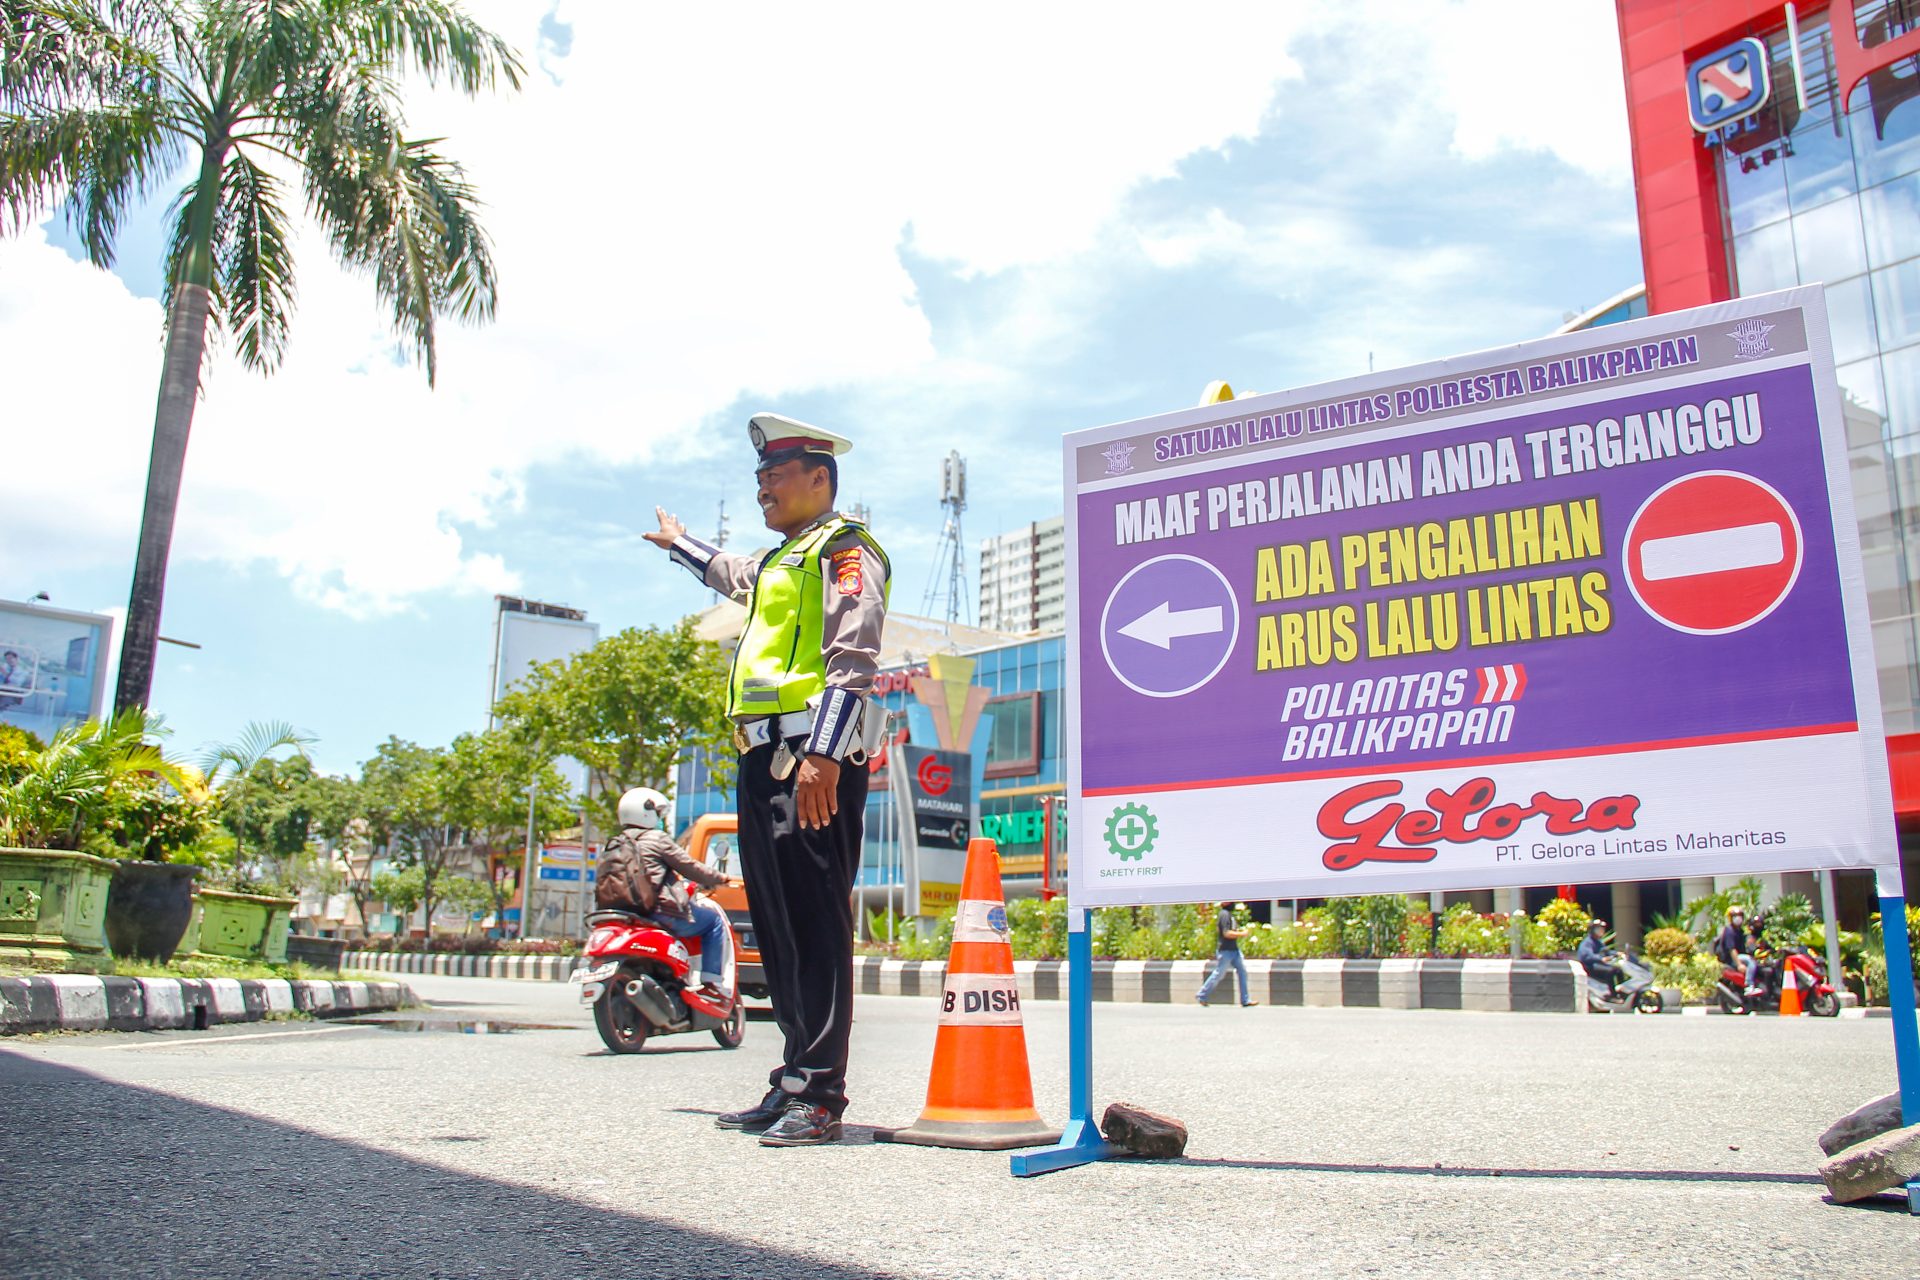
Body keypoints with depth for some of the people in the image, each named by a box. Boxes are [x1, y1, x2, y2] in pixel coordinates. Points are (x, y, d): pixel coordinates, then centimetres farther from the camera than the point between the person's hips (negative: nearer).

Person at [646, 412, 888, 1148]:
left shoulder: (842, 549, -2)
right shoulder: (778, 562, 28)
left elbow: (853, 659, -16)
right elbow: (735, 576, 54)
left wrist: (824, 752, -27)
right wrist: (680, 544, 69)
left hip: (813, 758, -10)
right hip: (764, 756, 10)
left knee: (816, 923, -10)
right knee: (777, 927, 9)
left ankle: (820, 1094, -8)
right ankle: (793, 1083, 15)